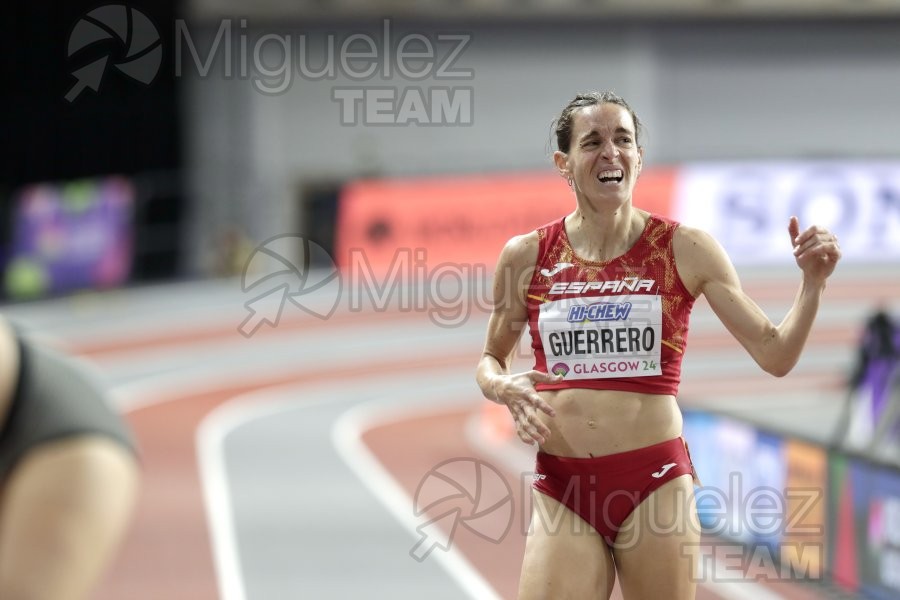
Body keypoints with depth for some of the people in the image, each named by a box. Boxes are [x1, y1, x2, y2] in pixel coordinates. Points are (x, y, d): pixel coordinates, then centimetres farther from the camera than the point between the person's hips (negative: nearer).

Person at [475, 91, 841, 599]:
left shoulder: (685, 250, 1)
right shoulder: (527, 255, 4)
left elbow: (775, 356, 3)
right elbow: (490, 360, 18)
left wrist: (813, 283, -10)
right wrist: (503, 387, -4)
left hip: (655, 481, -1)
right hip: (562, 486, 1)